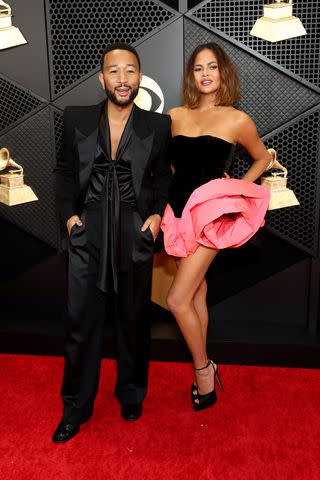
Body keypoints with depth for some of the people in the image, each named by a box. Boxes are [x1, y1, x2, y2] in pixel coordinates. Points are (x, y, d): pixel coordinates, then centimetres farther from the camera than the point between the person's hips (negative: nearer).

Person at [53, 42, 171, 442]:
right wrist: (68, 214, -1)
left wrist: (157, 214, -1)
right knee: (82, 322, 3)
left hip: (135, 234, 0)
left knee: (134, 320, 13)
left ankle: (131, 394, 34)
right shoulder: (77, 120, 3)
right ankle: (76, 407, 21)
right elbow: (65, 172, 10)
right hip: (87, 234, 0)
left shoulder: (158, 126, 2)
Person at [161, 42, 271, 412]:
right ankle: (204, 369, 27)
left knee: (178, 300, -9)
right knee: (196, 292, 13)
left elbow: (262, 158, 14)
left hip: (210, 212, -5)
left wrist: (237, 189, 4)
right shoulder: (176, 116, 8)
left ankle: (202, 368, 13)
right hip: (179, 209, 5)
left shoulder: (237, 120, -1)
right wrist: (171, 196, 12)